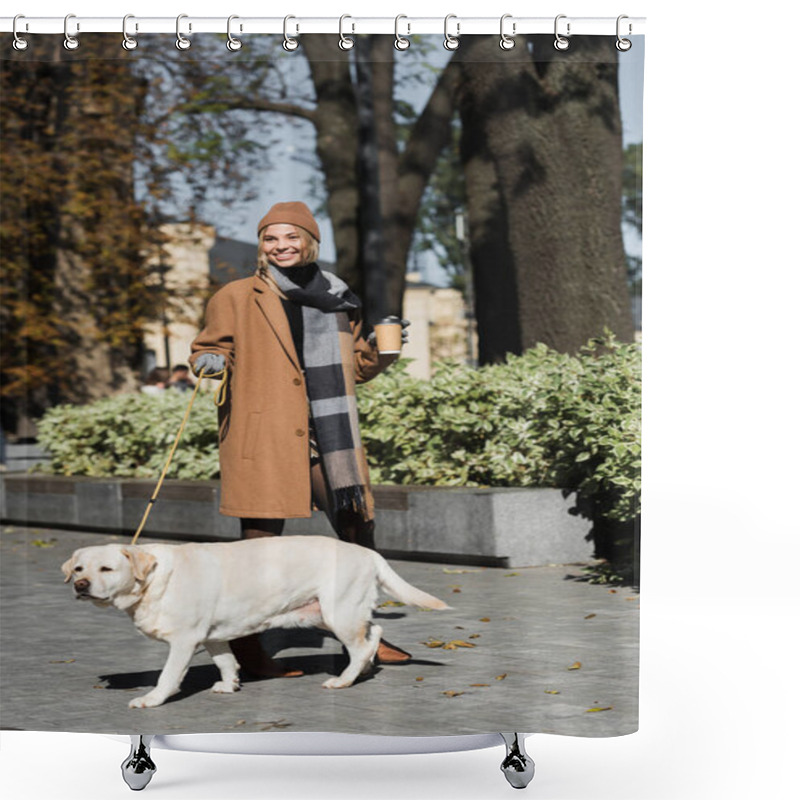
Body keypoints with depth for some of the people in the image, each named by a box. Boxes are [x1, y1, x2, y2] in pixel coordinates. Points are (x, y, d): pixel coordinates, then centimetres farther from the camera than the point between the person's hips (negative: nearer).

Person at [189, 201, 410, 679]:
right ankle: (245, 644, 4)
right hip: (263, 437, -5)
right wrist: (210, 364, -14)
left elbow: (356, 366, 25)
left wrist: (384, 350, 6)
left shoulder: (338, 300, 16)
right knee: (262, 541, -7)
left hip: (330, 436, 5)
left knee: (359, 531, 10)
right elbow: (206, 351, 8)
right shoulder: (236, 298, 3)